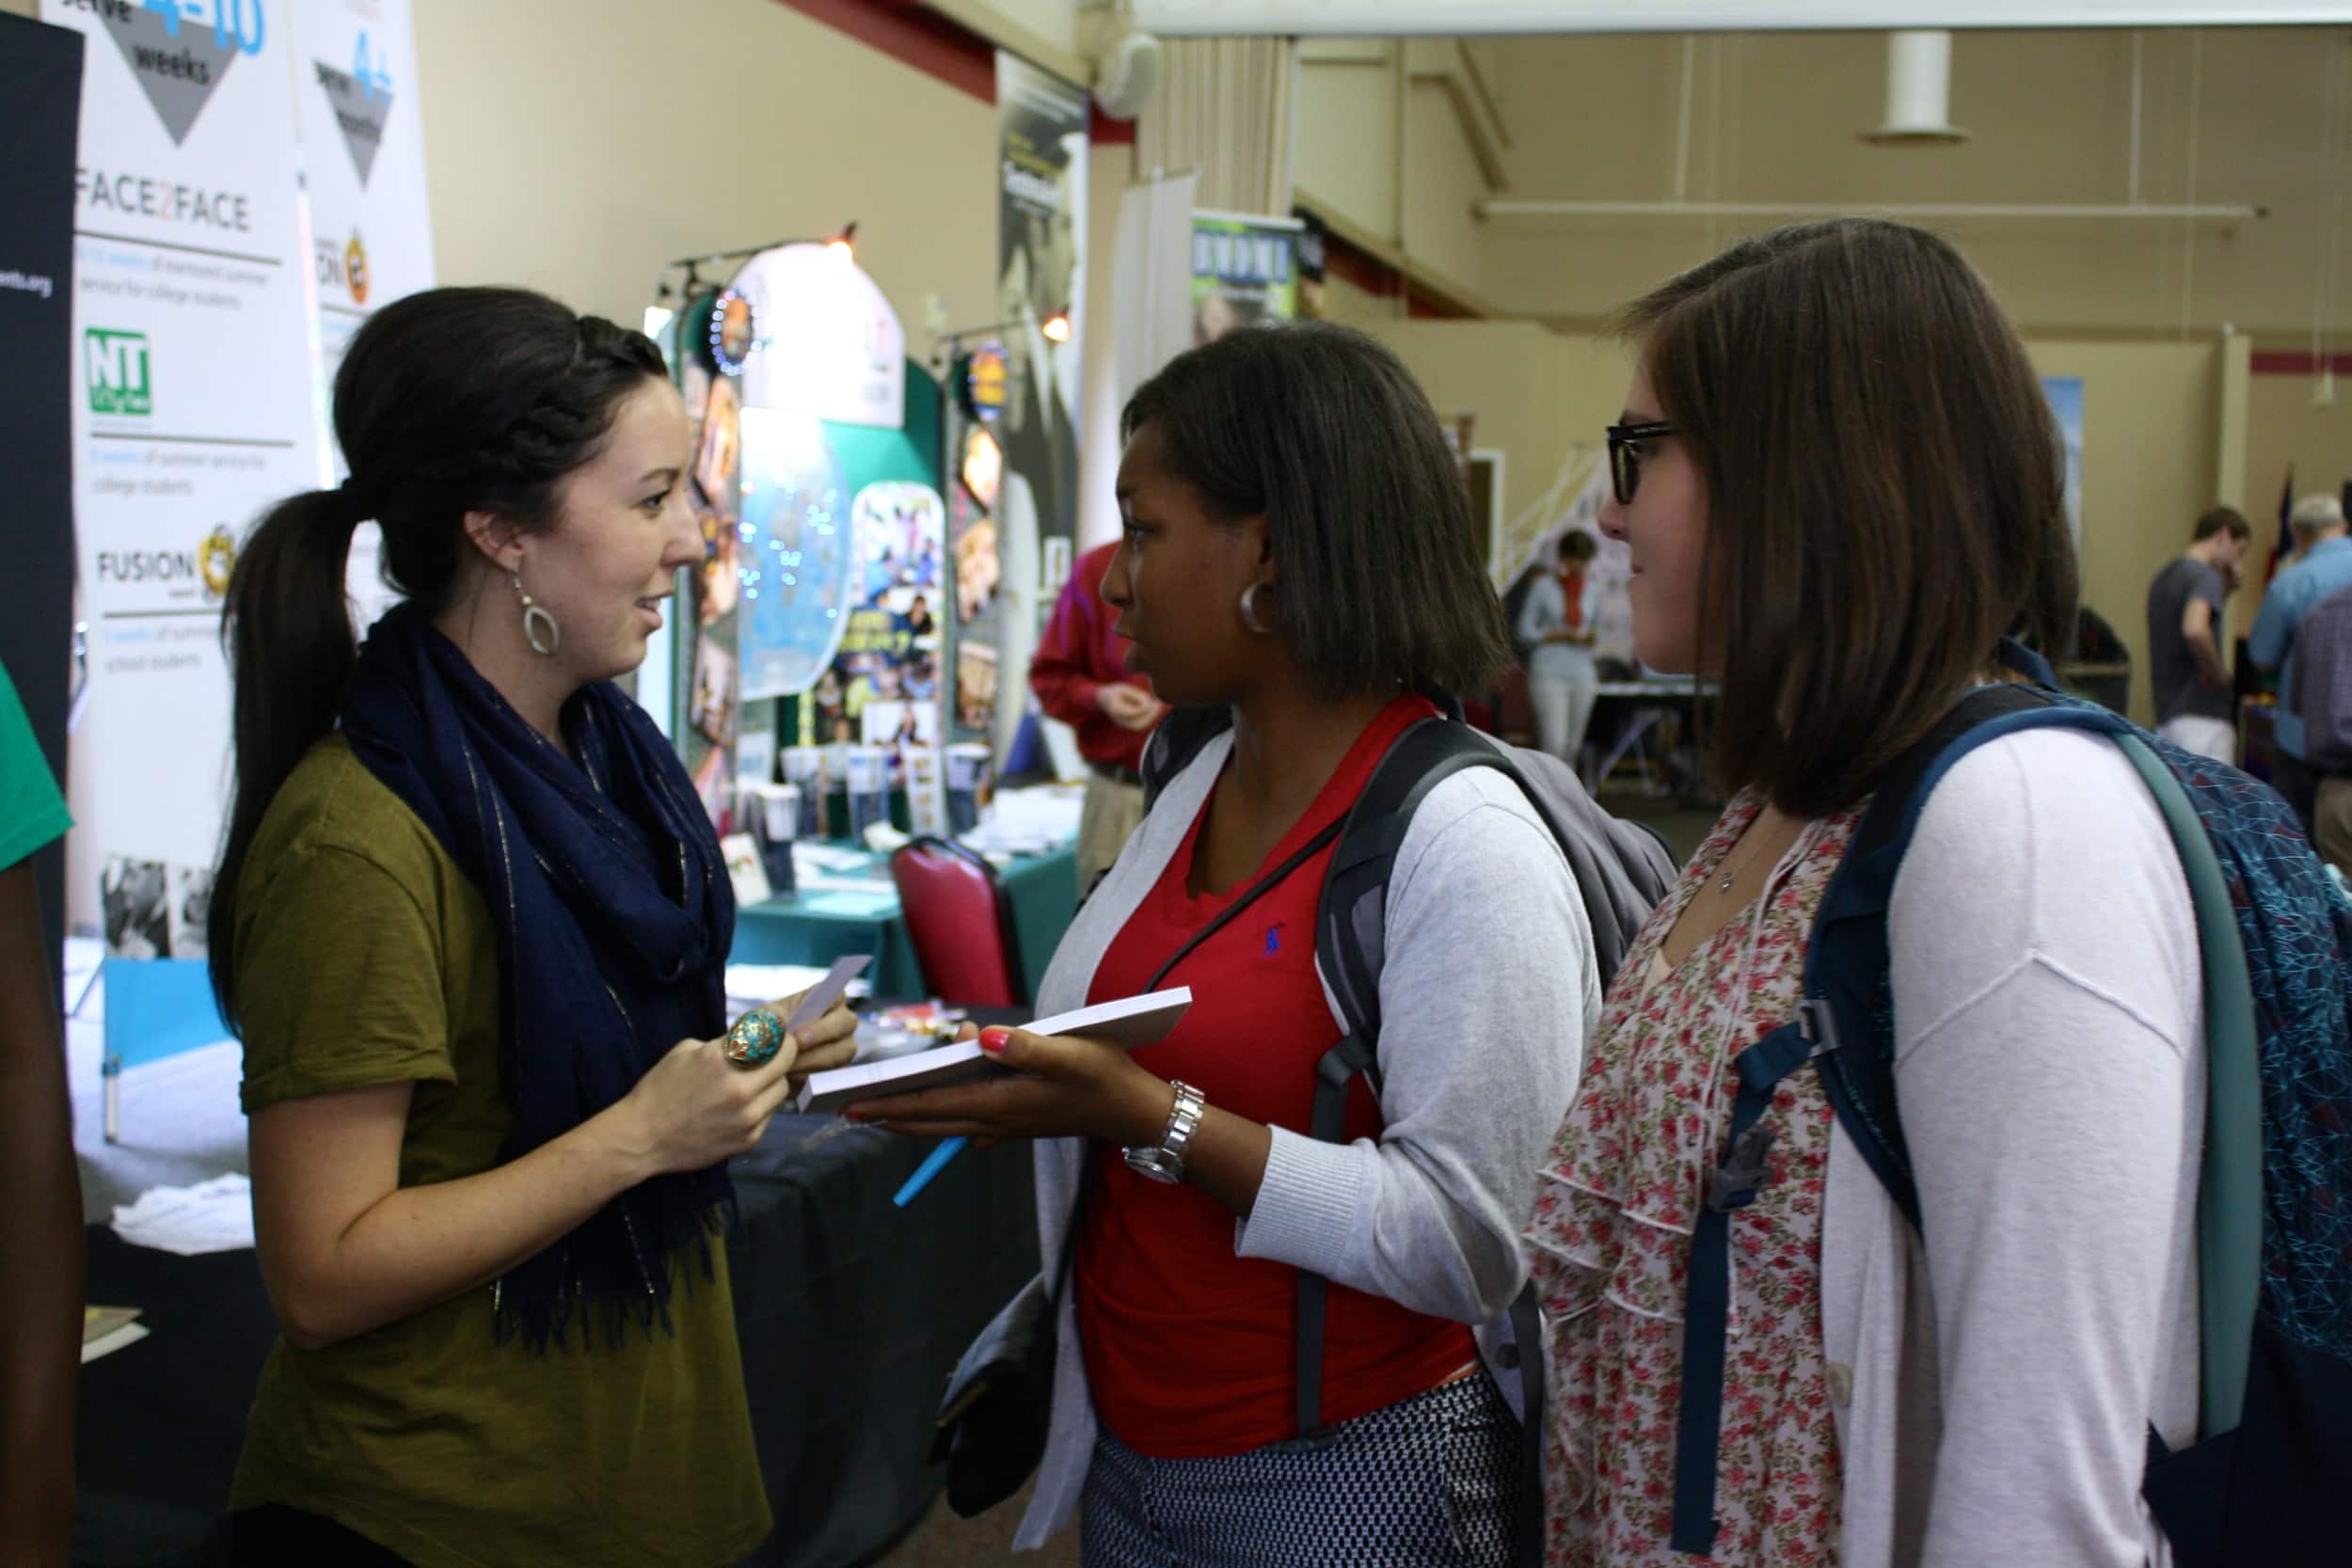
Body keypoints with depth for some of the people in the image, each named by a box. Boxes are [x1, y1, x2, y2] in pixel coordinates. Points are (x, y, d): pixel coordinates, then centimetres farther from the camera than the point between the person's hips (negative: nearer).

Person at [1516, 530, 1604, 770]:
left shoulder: (1593, 588, 12)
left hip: (1582, 675, 5)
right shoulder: (1544, 586, -1)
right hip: (1548, 673, -4)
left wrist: (1593, 637, -2)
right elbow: (1525, 631, 0)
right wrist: (1562, 635, -13)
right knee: (1554, 744, -16)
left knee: (1572, 746, 6)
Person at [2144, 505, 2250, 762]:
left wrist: (2226, 587, 18)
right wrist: (2220, 673, -15)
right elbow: (2195, 629, -31)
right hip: (2201, 715, -9)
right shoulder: (2206, 576, -12)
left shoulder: (2165, 577, 17)